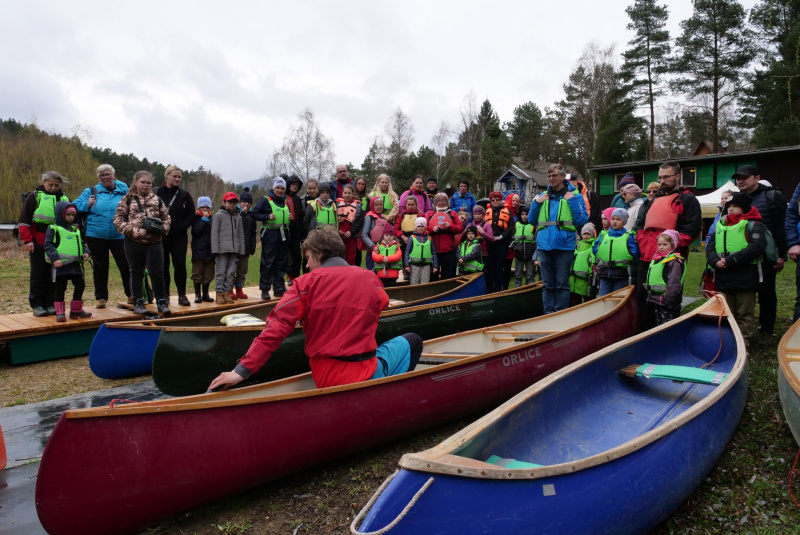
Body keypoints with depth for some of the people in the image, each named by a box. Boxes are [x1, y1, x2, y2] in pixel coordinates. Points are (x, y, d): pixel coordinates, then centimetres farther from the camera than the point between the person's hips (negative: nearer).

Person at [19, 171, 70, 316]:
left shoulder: (65, 199, 12)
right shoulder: (35, 196, 3)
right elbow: (24, 219, 0)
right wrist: (27, 240, -8)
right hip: (38, 244, -3)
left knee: (54, 276, 5)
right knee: (38, 275, 3)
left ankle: (50, 304, 12)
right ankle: (37, 305, 8)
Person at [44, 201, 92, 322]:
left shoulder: (76, 230, 18)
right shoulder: (53, 229, -2)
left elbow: (82, 243, 23)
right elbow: (48, 245, -8)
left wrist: (85, 252, 3)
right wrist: (55, 258, -19)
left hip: (75, 264, 6)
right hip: (60, 264, -6)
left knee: (80, 286, 8)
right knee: (60, 288, 0)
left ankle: (76, 310, 20)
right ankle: (60, 312, 8)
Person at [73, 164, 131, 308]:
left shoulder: (123, 191, 5)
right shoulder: (91, 192, 6)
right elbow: (76, 206, 6)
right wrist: (87, 204, -10)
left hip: (119, 236, -1)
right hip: (96, 235, 1)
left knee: (125, 265, -2)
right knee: (100, 267, 10)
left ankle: (131, 295, 12)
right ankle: (100, 298, 21)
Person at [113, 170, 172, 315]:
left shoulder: (157, 200, 10)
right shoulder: (127, 200, 3)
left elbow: (166, 217, 14)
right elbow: (118, 219, 0)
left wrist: (163, 229, -4)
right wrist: (132, 231, -12)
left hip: (154, 242, 1)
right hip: (134, 242, -1)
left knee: (157, 272, -1)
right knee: (136, 272, 10)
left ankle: (162, 302, 8)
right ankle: (138, 302, 20)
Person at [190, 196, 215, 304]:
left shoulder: (212, 219, 10)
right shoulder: (196, 218, 0)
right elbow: (196, 231, -16)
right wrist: (204, 218, -13)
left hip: (210, 251, 3)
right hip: (198, 251, -3)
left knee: (208, 274, 8)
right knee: (197, 274, 2)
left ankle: (205, 294, 20)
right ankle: (197, 295, 11)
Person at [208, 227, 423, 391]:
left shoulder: (307, 283, -6)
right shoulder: (371, 279, -2)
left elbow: (277, 327, -13)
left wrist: (242, 370, -12)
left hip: (322, 378, 3)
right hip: (363, 375, -2)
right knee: (411, 342, 20)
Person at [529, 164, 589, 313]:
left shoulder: (574, 196, 2)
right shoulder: (543, 196, 12)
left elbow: (582, 221, -8)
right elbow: (531, 220, 13)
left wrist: (572, 201, -12)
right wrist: (536, 203, 0)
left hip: (564, 246, -4)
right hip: (544, 245, 4)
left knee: (562, 284, 2)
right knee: (547, 284, 9)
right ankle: (548, 313, 17)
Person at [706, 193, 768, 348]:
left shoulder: (753, 225, -4)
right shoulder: (720, 225, 14)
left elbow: (756, 247, -18)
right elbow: (710, 247, 10)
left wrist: (730, 260, -22)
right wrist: (715, 261, -11)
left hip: (745, 278, -6)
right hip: (723, 278, 6)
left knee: (745, 315, 4)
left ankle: (743, 343, 10)